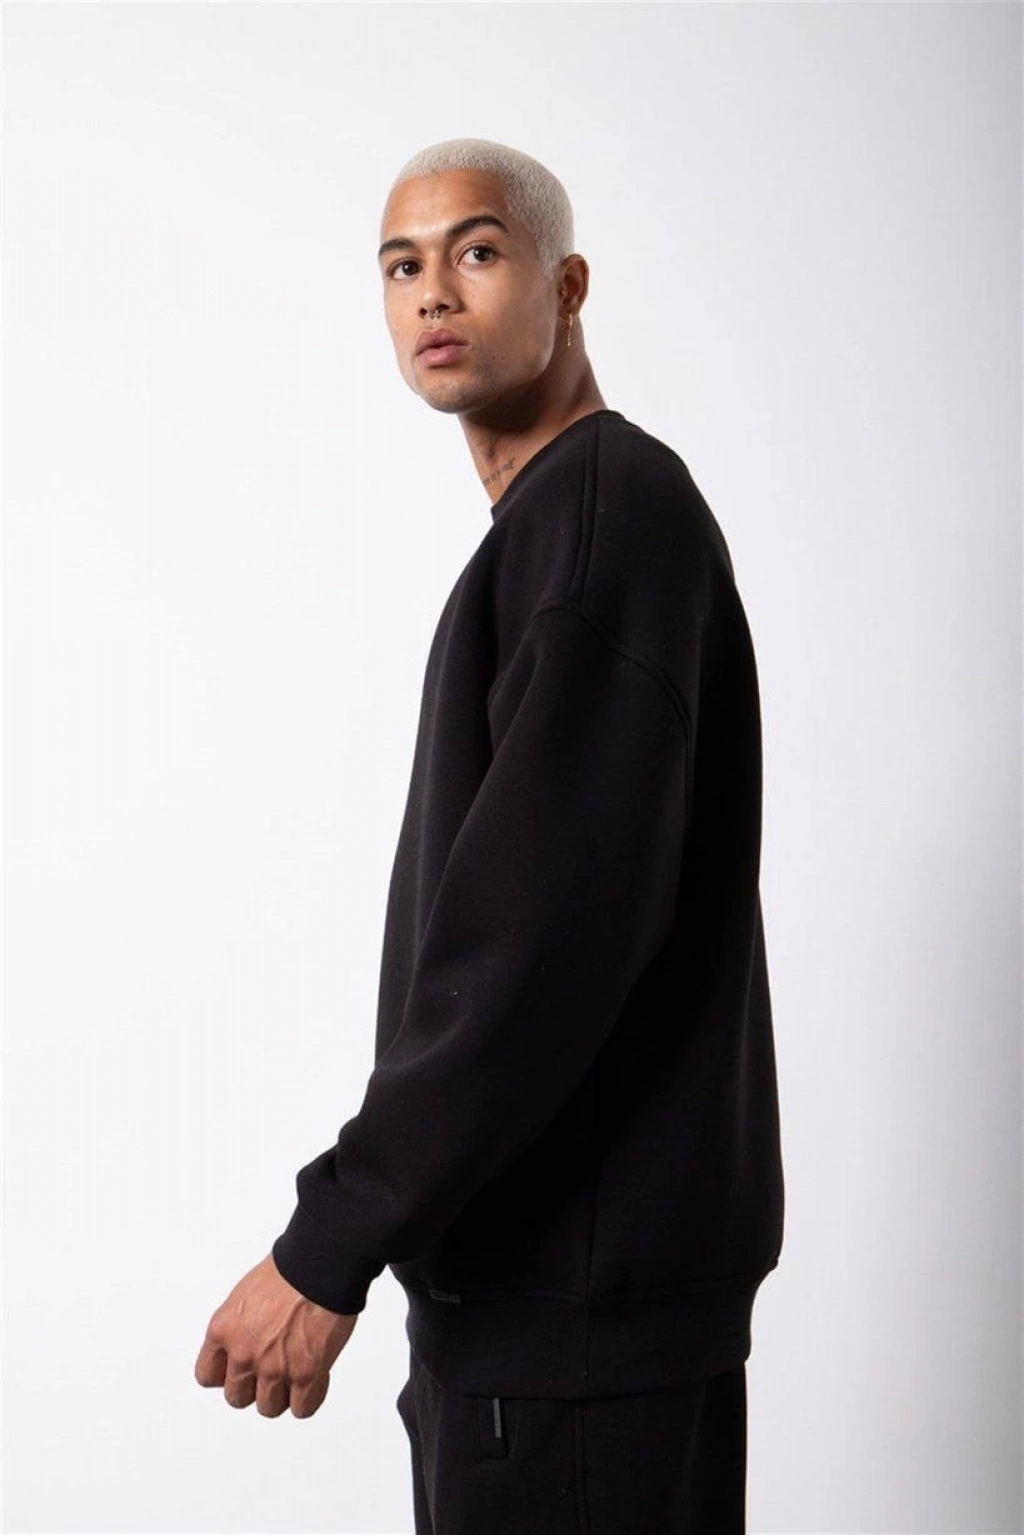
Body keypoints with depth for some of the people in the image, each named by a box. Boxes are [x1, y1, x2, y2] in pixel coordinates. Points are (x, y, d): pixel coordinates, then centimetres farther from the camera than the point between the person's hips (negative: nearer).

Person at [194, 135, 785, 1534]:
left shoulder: (612, 505, -13)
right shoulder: (549, 525, 18)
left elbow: (556, 927, -23)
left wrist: (331, 1246, -21)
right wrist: (378, 1220, 19)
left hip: (585, 1283, -9)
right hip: (523, 1261, 9)